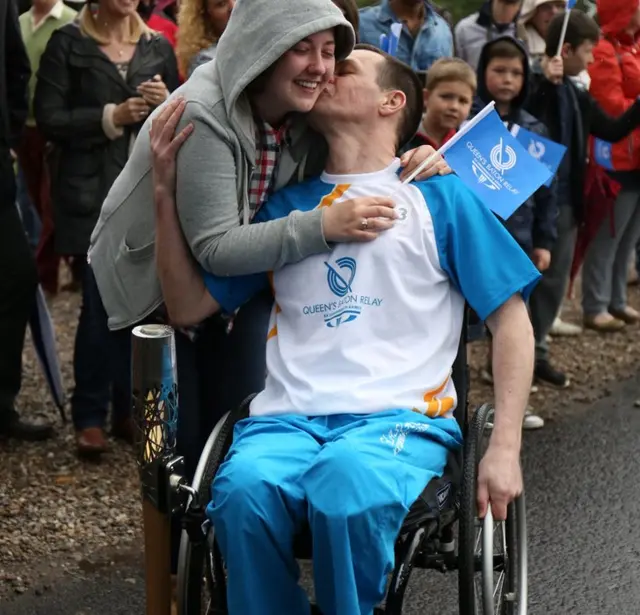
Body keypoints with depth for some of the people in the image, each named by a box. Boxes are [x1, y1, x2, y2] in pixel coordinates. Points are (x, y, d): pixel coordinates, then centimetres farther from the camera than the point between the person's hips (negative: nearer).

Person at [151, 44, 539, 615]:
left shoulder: (439, 197, 13)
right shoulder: (285, 206, 21)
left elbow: (510, 317, 9)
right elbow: (190, 305, 18)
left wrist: (505, 447, -3)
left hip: (401, 417, -2)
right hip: (287, 418, 2)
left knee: (349, 485, -38)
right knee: (242, 489, -34)